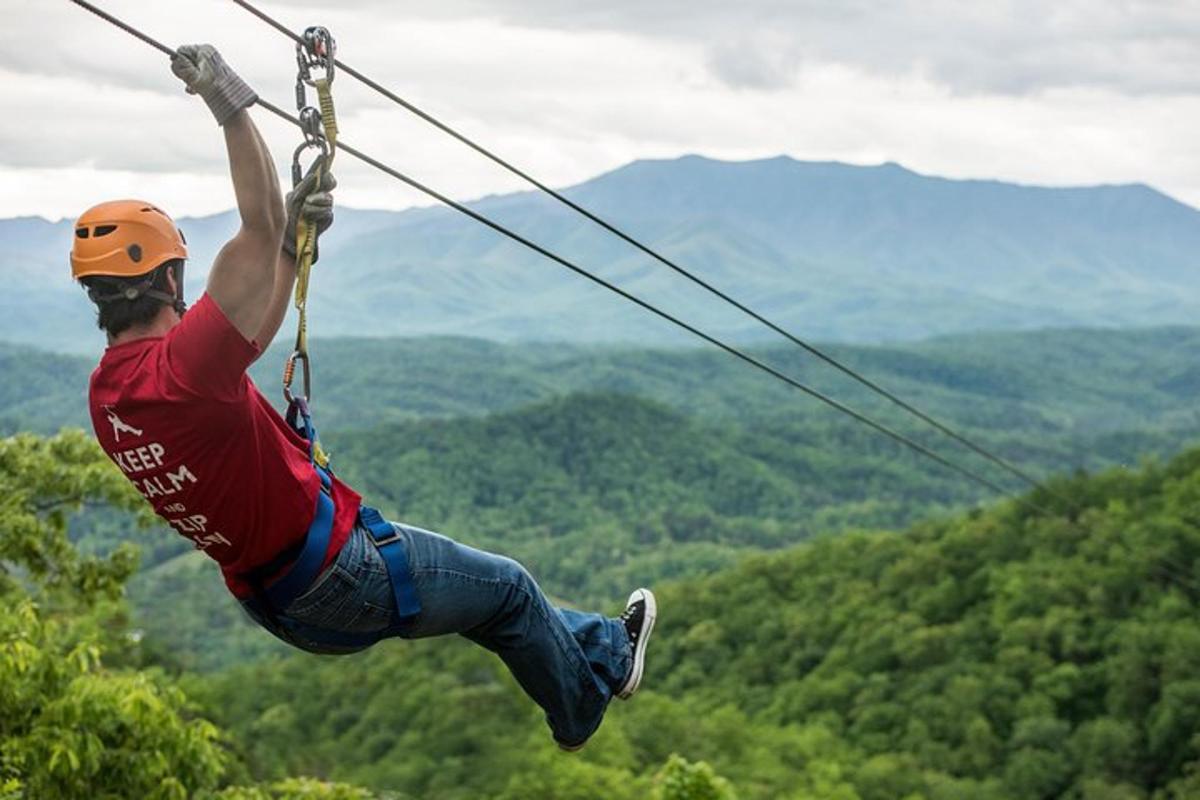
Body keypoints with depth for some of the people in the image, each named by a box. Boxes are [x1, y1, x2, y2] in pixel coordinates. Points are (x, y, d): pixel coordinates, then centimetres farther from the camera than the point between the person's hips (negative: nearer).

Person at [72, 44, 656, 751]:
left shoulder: (107, 393, 0)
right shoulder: (181, 365, -30)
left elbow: (253, 332, 12)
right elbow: (260, 224, -31)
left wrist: (294, 243, 8)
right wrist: (232, 103, -25)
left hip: (274, 601, 9)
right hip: (340, 575, -9)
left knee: (486, 589, 28)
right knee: (508, 588, 16)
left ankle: (601, 645, 48)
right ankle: (597, 688, 41)